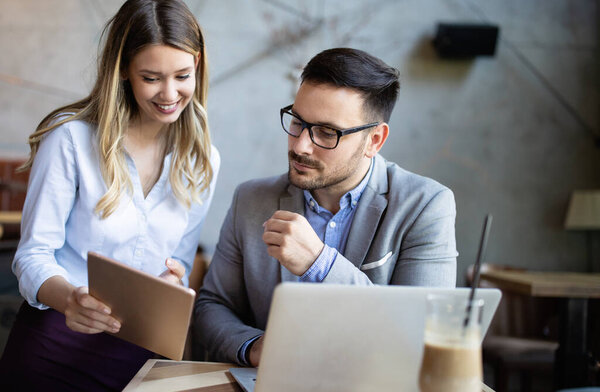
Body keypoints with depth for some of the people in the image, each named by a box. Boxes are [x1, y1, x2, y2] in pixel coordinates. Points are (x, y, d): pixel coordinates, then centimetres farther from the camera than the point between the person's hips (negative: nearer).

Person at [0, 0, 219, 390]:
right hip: (56, 341, -3)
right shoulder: (71, 137, -8)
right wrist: (69, 299, -28)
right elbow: (34, 253, -8)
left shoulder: (203, 161, 6)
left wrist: (176, 280, -9)